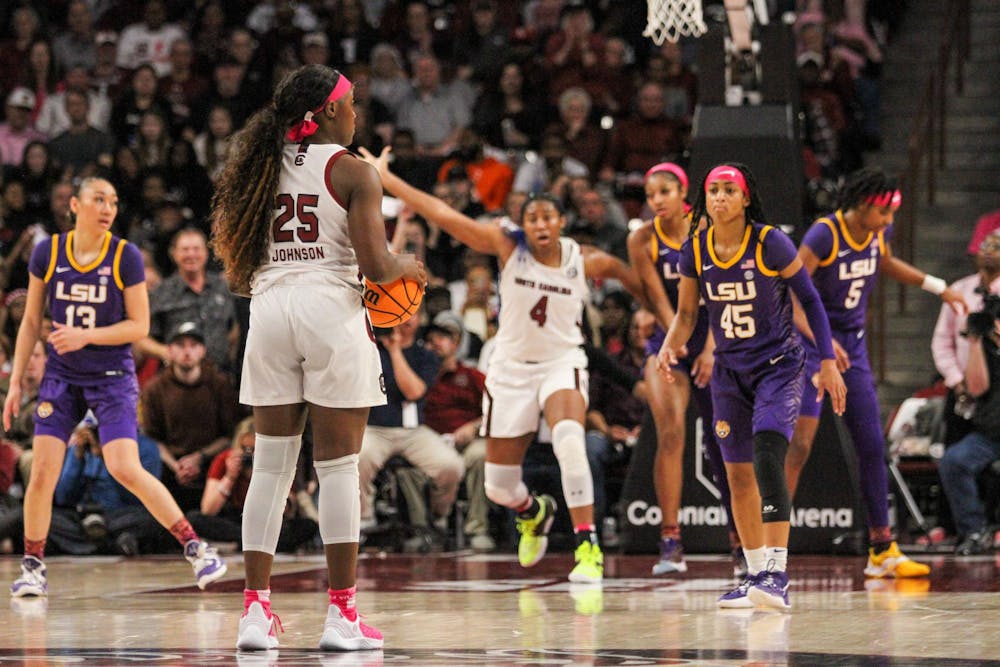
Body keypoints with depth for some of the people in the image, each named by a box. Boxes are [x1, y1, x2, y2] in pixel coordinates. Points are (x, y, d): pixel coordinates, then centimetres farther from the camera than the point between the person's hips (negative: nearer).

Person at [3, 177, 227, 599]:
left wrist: (85, 336, -20)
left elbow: (139, 326, -6)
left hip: (112, 377, -3)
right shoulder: (47, 253, 0)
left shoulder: (126, 257, -7)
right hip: (61, 376, 3)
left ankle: (195, 548, -5)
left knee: (125, 469, -16)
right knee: (42, 473, -6)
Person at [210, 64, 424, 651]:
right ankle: (342, 614, 1)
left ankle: (256, 610, 5)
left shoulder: (264, 167, 11)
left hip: (269, 310, 5)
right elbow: (375, 263, -10)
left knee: (271, 465, 9)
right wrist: (408, 269, 10)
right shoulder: (353, 172, -3)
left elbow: (239, 269, 12)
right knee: (339, 466, 0)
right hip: (331, 311, -5)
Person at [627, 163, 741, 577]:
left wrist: (710, 349, -18)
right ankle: (671, 543, -19)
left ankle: (740, 543, 13)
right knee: (671, 432, -18)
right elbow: (658, 300, -10)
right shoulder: (643, 240, -6)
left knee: (720, 443, 2)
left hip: (709, 344, 1)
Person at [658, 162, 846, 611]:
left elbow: (810, 300, -6)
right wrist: (670, 346, -13)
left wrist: (828, 362, -8)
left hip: (779, 366, -5)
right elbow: (686, 313, 7)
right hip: (730, 372, 5)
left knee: (767, 457, -23)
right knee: (738, 477, 8)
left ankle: (778, 576, -28)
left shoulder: (770, 243, -14)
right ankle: (756, 574, 23)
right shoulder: (695, 249, -3)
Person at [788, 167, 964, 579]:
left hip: (853, 347, 7)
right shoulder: (823, 235, -20)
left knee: (872, 446, 6)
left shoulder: (880, 232, 1)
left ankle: (882, 551, 13)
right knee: (799, 444, -14)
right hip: (812, 346, -7)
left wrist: (938, 287, 24)